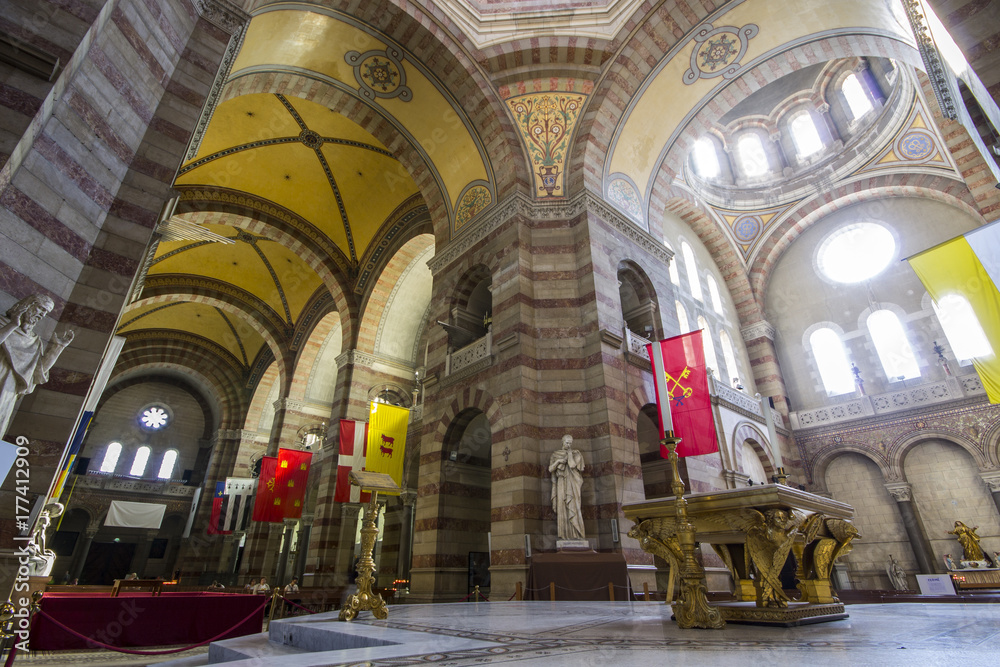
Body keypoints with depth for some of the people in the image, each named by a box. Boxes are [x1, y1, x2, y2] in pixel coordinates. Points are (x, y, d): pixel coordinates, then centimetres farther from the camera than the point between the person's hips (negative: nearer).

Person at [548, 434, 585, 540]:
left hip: (572, 484, -1)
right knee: (562, 508, -6)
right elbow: (550, 469, 5)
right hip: (561, 483, 1)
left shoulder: (576, 453, 7)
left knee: (573, 507, -11)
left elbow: (572, 465, -10)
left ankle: (576, 534, -12)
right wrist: (558, 461, -9)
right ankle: (565, 535, -7)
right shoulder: (555, 454, 12)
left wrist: (570, 453, -2)